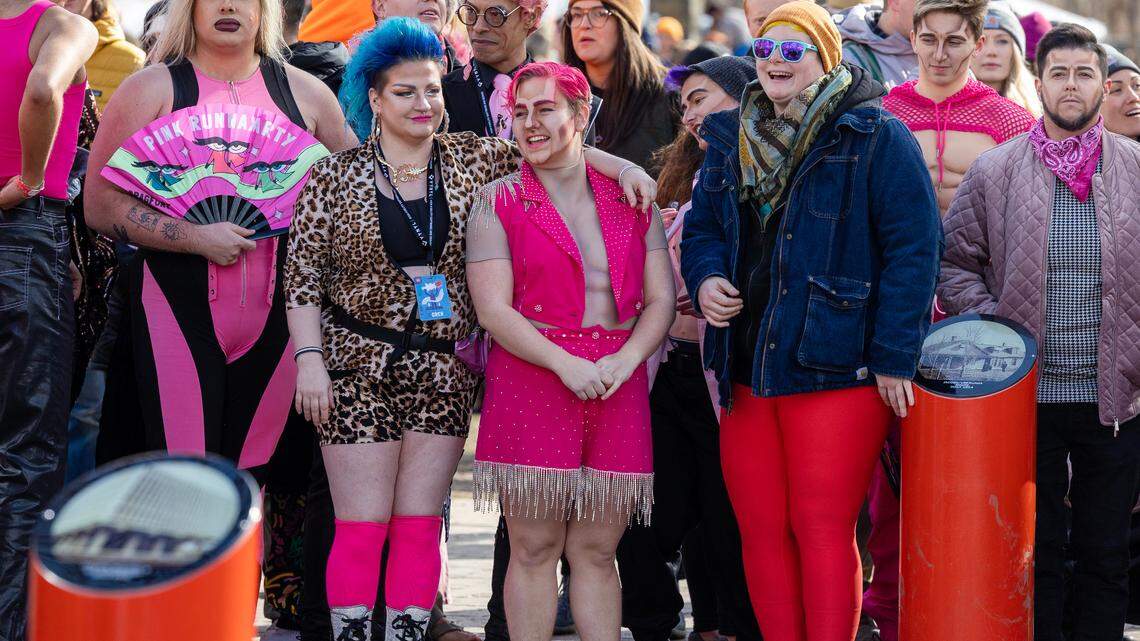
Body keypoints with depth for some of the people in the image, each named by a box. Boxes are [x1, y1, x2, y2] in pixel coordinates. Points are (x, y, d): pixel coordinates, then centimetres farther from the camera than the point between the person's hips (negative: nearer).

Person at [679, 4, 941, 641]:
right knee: (761, 532, 6)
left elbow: (914, 248, -8)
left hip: (835, 369, -6)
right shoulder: (733, 140, 14)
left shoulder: (877, 139, -4)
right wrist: (705, 277, -1)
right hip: (746, 368, 6)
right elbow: (702, 225, 23)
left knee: (823, 532, -7)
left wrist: (894, 357, -12)